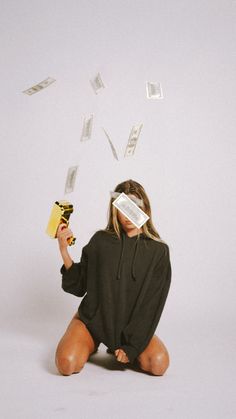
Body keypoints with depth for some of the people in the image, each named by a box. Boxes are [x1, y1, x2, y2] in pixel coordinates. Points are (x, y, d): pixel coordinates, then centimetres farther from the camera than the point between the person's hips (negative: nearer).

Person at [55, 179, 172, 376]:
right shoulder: (100, 241, -4)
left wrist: (131, 344, -14)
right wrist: (64, 251, -14)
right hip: (93, 318, 0)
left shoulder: (158, 251, -6)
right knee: (67, 364, -24)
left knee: (158, 364, -24)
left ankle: (122, 350, 8)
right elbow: (78, 287, -1)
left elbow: (153, 303, -7)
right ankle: (91, 345, 11)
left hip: (132, 325, 0)